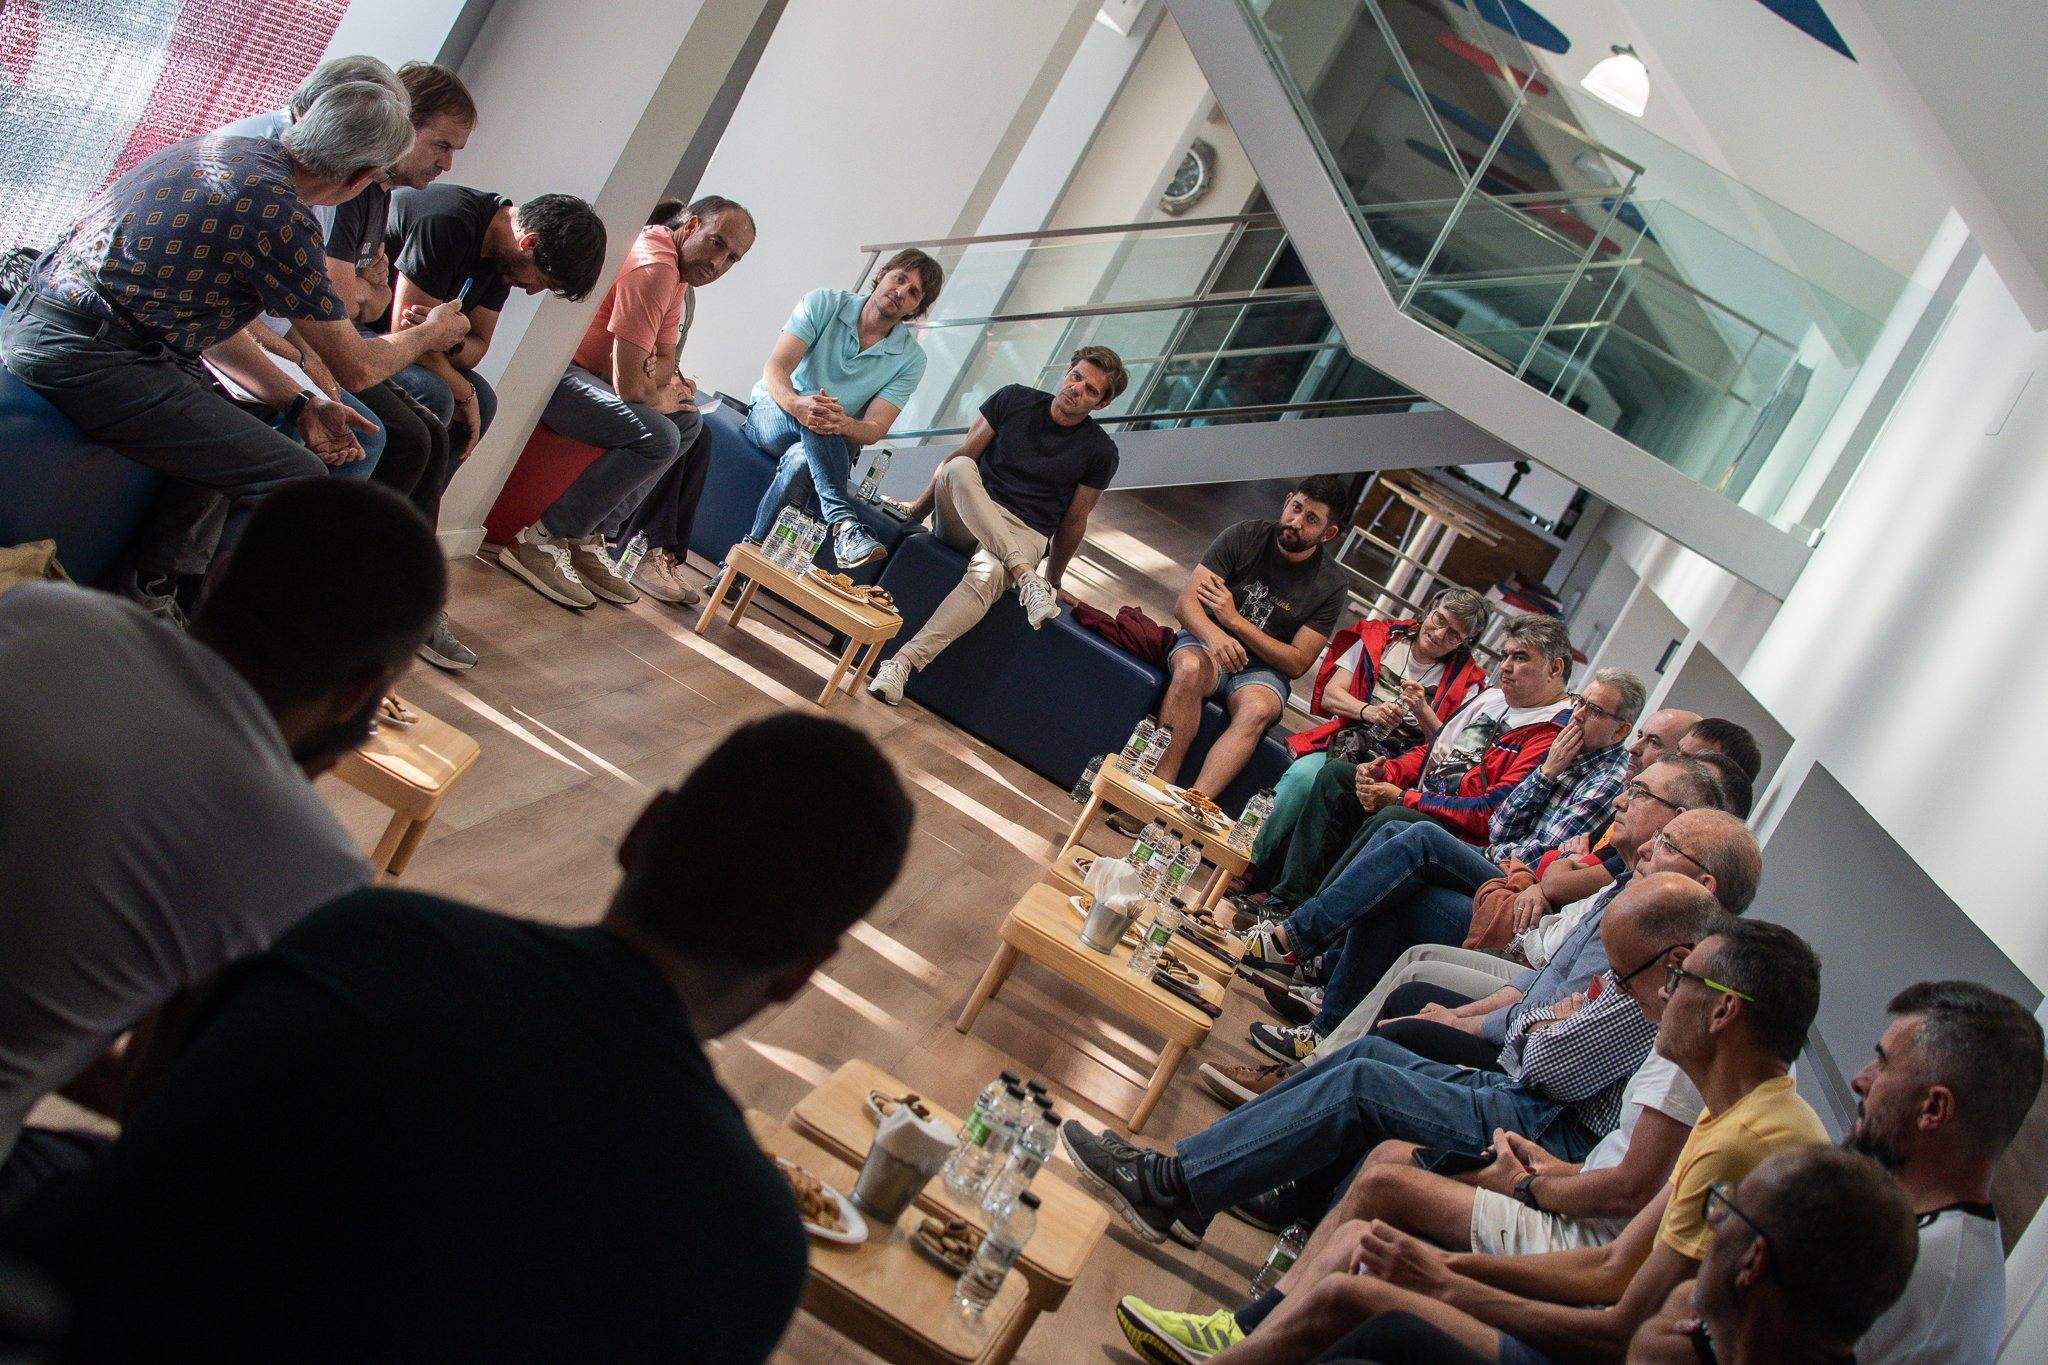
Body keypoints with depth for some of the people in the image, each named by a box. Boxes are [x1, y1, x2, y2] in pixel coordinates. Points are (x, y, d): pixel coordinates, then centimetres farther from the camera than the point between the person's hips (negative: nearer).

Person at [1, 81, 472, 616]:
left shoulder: (224, 148, 13)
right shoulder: (280, 213, -16)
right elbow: (356, 368, -7)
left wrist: (298, 403, 16)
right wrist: (430, 332, 13)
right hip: (85, 355, -11)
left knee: (228, 435, 29)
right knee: (298, 480, -10)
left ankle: (156, 594, 26)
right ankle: (149, 596, 6)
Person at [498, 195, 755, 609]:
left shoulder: (678, 272, 12)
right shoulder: (655, 267, -22)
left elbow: (665, 356, 17)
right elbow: (628, 386, -25)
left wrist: (658, 380, -7)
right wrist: (660, 397, -3)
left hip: (587, 372, 11)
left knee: (689, 423, 13)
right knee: (658, 436, -24)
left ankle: (589, 538, 6)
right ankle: (543, 541, -14)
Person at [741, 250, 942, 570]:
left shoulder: (911, 359, -4)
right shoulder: (824, 304, -7)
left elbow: (874, 429, -13)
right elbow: (775, 368, -16)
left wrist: (842, 423, -38)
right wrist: (796, 404, -40)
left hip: (831, 445, 1)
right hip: (771, 413, -1)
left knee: (801, 461, -36)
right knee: (814, 408, -37)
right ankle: (843, 523, -50)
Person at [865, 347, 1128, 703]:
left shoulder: (1100, 452, 4)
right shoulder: (1013, 400, 6)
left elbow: (1074, 520, 12)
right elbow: (958, 457, 8)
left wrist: (1053, 580, 18)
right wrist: (918, 507, 1)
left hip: (1023, 534, -2)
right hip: (964, 518, 2)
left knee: (988, 574, -39)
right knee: (959, 468, -34)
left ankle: (904, 662, -47)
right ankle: (1024, 576, -43)